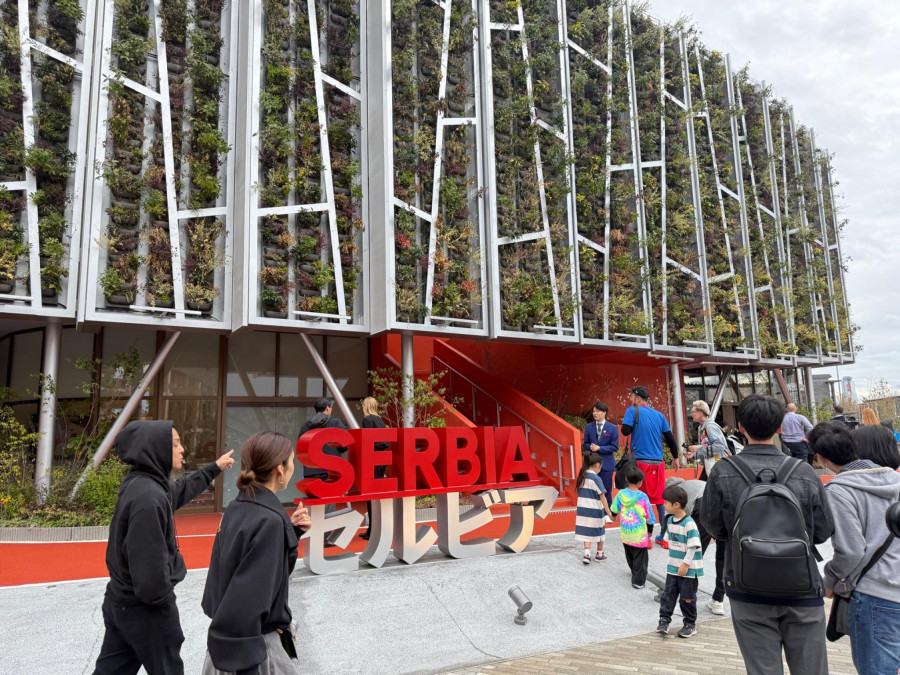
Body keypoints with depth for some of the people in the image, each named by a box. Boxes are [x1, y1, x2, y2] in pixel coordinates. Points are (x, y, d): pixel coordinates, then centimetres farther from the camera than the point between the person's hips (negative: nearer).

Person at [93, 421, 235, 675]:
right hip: (145, 607, -9)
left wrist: (214, 468, 32)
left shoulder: (141, 484, 2)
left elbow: (179, 491, 24)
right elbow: (149, 563, -29)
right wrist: (164, 600, -13)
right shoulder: (148, 497, -28)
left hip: (122, 600, 9)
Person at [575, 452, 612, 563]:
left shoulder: (581, 477, 3)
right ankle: (599, 554, 26)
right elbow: (602, 497, -14)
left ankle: (587, 554, -5)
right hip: (595, 511, -4)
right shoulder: (596, 479, -15)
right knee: (599, 532, 14)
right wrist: (609, 512, -10)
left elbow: (581, 494, 8)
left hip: (582, 510, 4)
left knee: (586, 532, 8)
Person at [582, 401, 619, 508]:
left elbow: (614, 447, -6)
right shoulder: (589, 427, 4)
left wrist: (599, 448, -16)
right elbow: (585, 444, 9)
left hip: (607, 464, -2)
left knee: (606, 491, 5)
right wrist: (590, 447, -14)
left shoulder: (613, 428, -4)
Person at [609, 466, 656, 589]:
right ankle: (638, 581, 11)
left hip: (625, 534, 4)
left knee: (630, 555, 23)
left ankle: (635, 573, 40)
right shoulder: (642, 497, -16)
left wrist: (613, 517, 30)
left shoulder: (621, 494, -8)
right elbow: (649, 516, -7)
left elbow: (614, 510, 7)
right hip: (639, 534, -4)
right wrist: (650, 530, 9)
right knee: (640, 558, 9)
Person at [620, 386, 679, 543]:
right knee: (660, 499, 10)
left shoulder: (633, 411, -3)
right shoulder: (659, 415, 10)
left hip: (640, 461, -4)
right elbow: (670, 437, 11)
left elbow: (625, 431, -11)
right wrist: (675, 457, 23)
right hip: (658, 463, 4)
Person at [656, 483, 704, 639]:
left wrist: (686, 564, -18)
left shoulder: (689, 524, -21)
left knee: (687, 598, 6)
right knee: (668, 595, 6)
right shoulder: (670, 520, 4)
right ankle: (664, 621, 13)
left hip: (688, 569, -7)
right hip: (673, 568, 7)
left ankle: (690, 625, 21)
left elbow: (693, 546, -20)